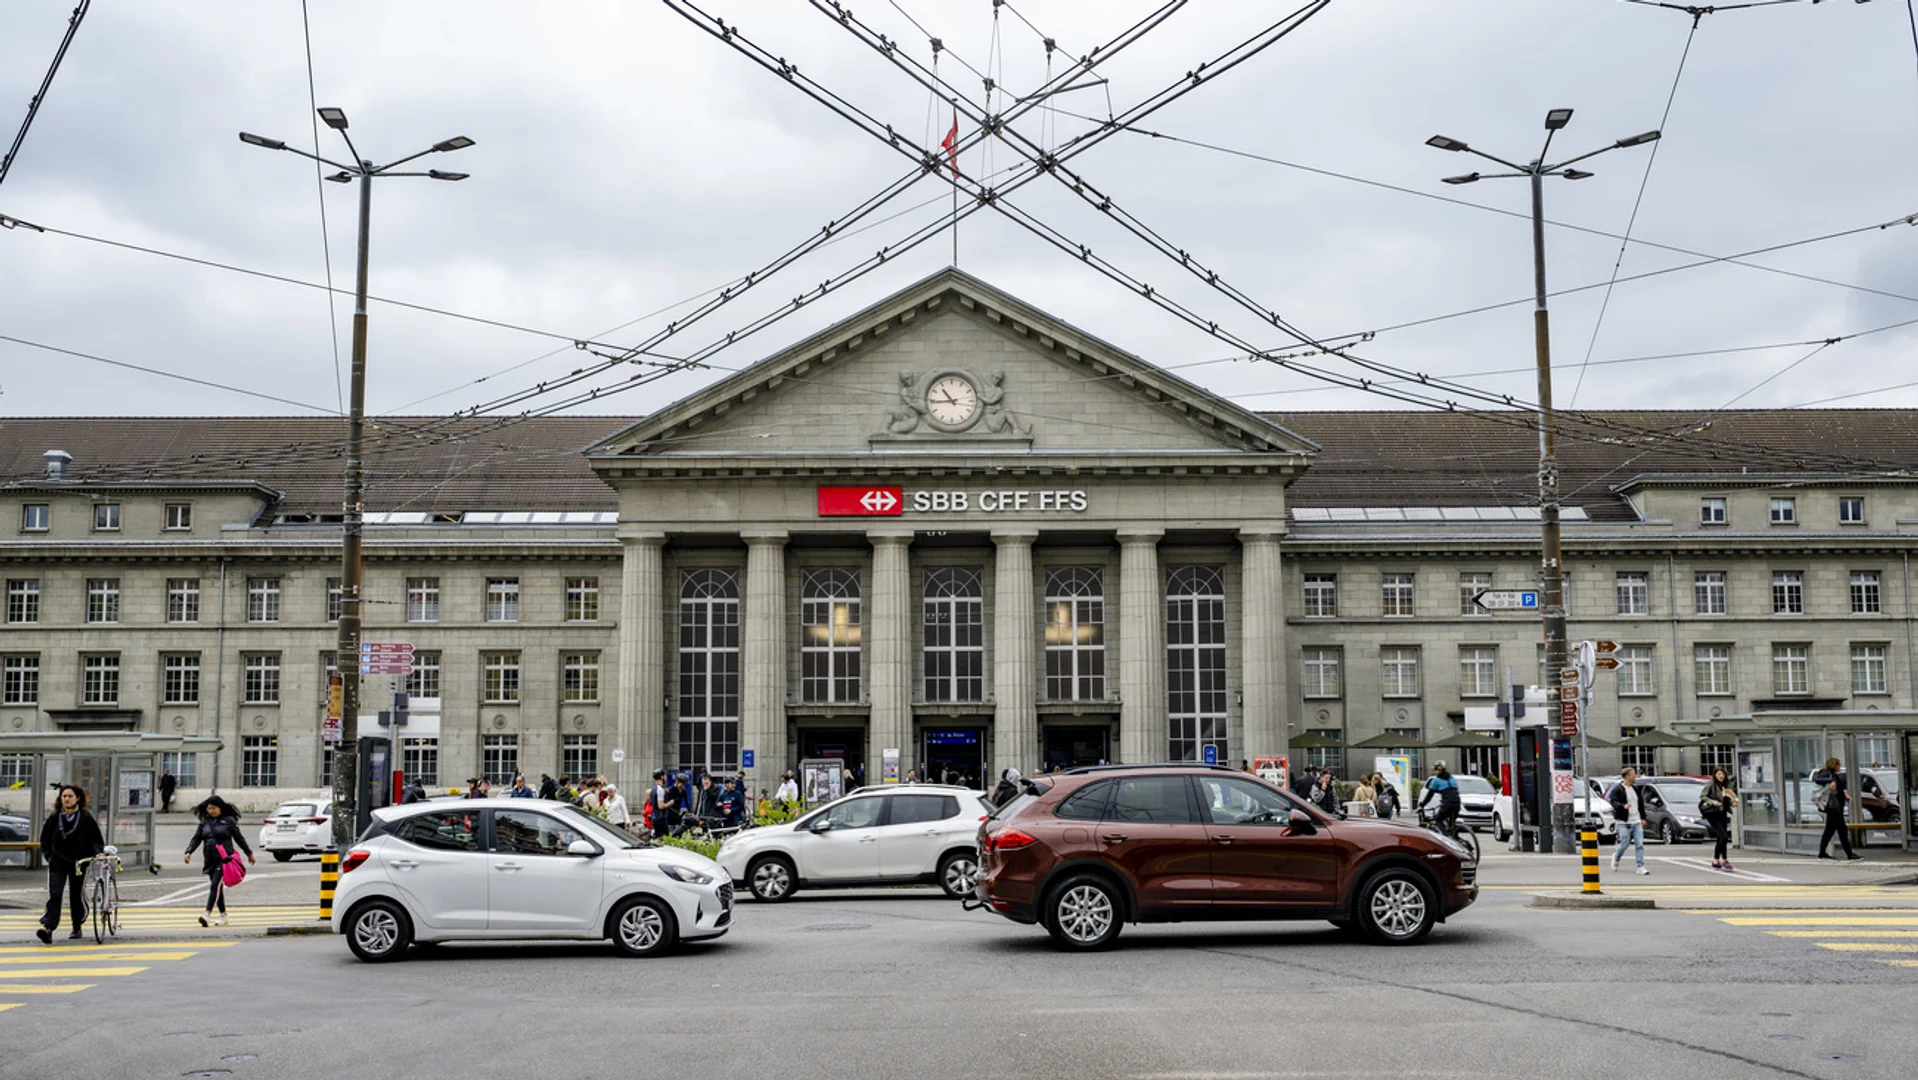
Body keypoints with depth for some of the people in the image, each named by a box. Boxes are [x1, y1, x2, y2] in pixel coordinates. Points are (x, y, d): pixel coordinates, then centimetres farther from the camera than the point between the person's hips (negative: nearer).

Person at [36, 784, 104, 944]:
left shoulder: (86, 818, -1)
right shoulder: (53, 818, 5)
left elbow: (97, 839, 3)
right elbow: (45, 839, 14)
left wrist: (97, 852, -13)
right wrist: (48, 856, 3)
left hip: (78, 863, -1)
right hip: (57, 863, 1)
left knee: (77, 896, 8)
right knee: (53, 895, -13)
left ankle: (77, 927, 28)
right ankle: (48, 928, -21)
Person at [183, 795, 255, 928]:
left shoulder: (228, 821, -1)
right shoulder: (204, 822, 11)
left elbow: (239, 838, 5)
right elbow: (196, 838, 8)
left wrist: (249, 853, 12)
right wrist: (189, 852, -9)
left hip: (224, 860, -5)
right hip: (210, 861, 5)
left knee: (215, 886, -17)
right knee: (217, 888, 12)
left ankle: (207, 914, -25)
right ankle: (223, 915, 23)